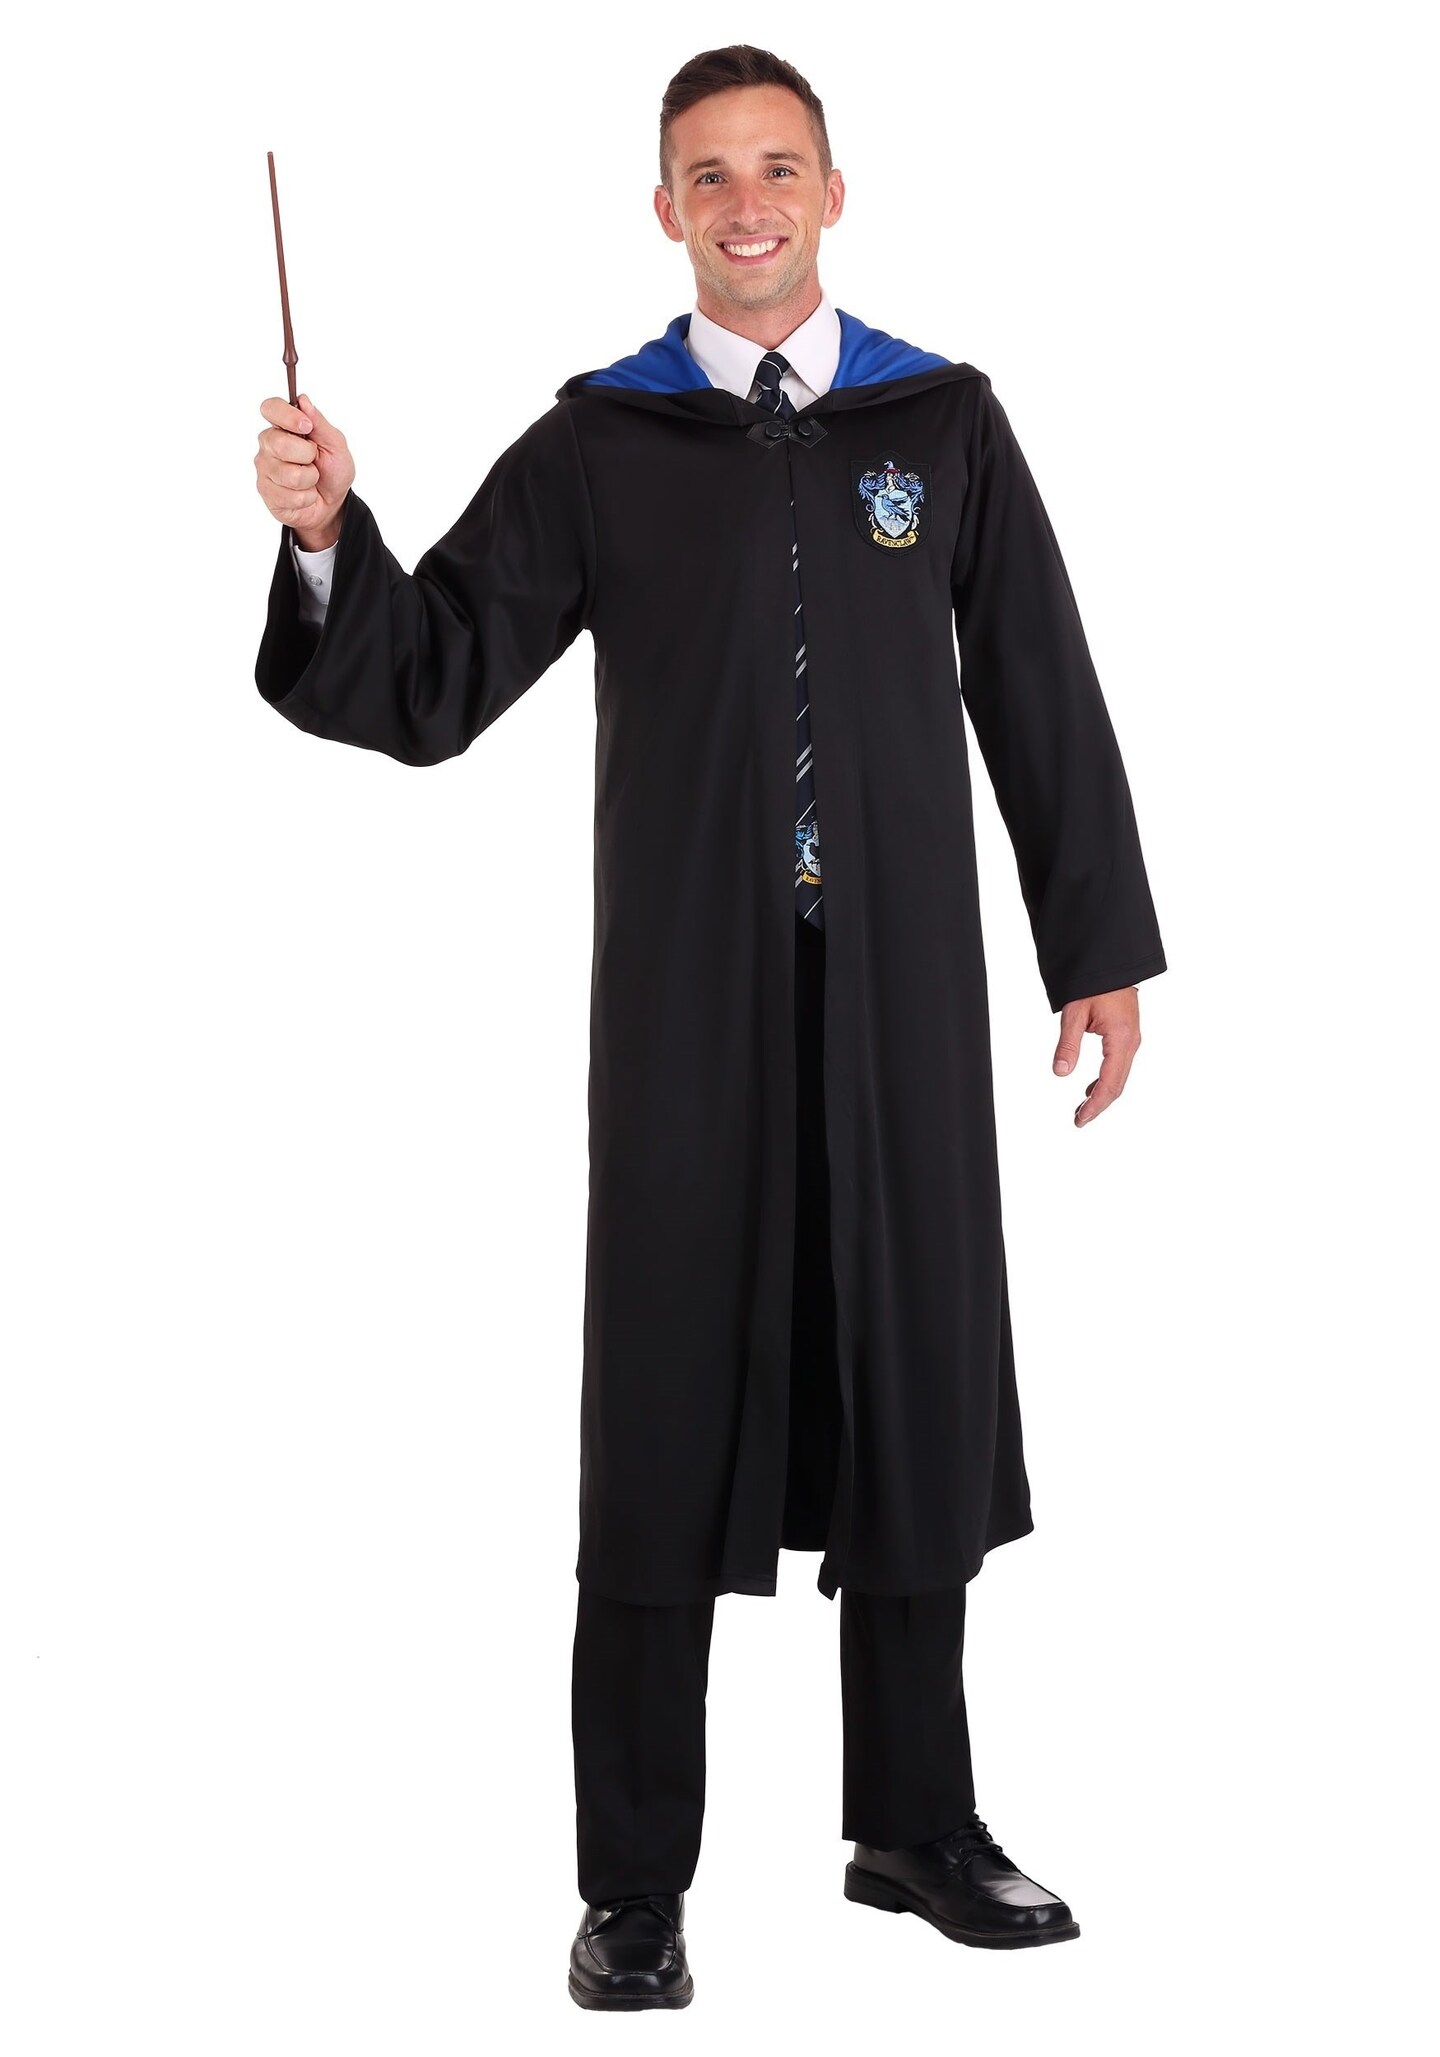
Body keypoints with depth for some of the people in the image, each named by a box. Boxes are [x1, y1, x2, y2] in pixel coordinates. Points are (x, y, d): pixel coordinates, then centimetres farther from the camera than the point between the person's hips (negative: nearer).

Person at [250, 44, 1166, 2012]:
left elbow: (1039, 693, 9)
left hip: (902, 981, 2)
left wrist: (1100, 946, 6)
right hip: (691, 989, -1)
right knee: (674, 1408, 0)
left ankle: (916, 1822, 25)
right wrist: (329, 538, -18)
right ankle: (635, 1887, 10)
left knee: (915, 1387, 8)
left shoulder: (944, 423, 8)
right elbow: (431, 686, 0)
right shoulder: (598, 446, 4)